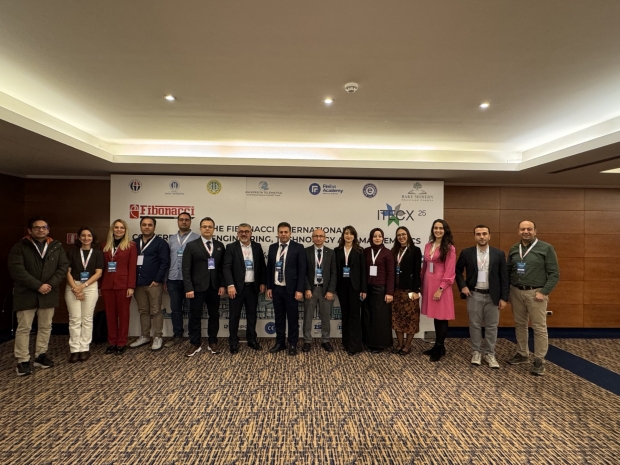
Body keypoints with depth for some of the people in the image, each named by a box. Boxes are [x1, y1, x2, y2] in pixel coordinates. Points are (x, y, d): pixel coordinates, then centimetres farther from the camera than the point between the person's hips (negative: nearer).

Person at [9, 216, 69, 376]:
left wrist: (51, 284, -13)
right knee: (24, 328, 3)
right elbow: (17, 270, -14)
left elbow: (63, 266, 0)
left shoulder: (56, 247, 5)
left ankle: (41, 355, 25)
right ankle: (23, 361, 14)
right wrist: (38, 285, -20)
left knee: (46, 326, 11)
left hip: (48, 294, 3)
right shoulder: (19, 247, -5)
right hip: (26, 294, -3)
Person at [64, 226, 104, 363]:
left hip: (90, 287, -1)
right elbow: (67, 271, 1)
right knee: (74, 319, 1)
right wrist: (75, 287, -10)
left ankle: (85, 349, 10)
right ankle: (75, 350, 7)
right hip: (72, 286, 1)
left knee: (87, 319, 3)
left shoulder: (97, 252, 4)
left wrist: (83, 285, -11)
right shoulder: (72, 251, 6)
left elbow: (98, 273, -2)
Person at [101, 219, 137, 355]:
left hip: (123, 284, -4)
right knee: (110, 314, 11)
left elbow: (132, 267, -6)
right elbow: (102, 266, 10)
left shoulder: (131, 245, -2)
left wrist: (131, 286, -12)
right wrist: (100, 285, 6)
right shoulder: (106, 245, 11)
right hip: (107, 285, 4)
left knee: (123, 314, 5)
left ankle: (121, 343, 15)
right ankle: (112, 342, 23)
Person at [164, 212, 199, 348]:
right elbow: (167, 260, 12)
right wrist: (164, 279, 10)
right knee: (175, 309, 11)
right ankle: (177, 335, 25)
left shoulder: (197, 238, -4)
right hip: (173, 279, 4)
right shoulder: (171, 239, 12)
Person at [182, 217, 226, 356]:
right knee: (195, 316, 7)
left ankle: (212, 343, 24)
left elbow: (223, 267, 6)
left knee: (214, 315, 10)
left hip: (214, 287, 3)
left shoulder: (220, 246, 7)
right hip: (197, 287, -2)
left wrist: (222, 285, -2)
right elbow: (186, 269, -5)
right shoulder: (191, 245, -1)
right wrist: (188, 288, -11)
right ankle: (194, 344, 22)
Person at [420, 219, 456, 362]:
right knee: (435, 316, 13)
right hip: (428, 284, 5)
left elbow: (449, 271, -11)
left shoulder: (449, 248, -7)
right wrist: (422, 282, 10)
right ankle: (437, 346, 25)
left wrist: (440, 288, -15)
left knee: (441, 317, 3)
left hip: (441, 285, -5)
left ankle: (440, 348, 17)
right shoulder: (428, 246, 10)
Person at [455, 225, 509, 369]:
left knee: (492, 326, 9)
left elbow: (504, 277, 0)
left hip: (492, 295, 1)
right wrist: (463, 286, -6)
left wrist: (504, 297, -3)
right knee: (475, 325, 8)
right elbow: (458, 271, 8)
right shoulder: (466, 253, -3)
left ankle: (490, 354, 24)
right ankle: (476, 352, 23)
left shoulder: (499, 254, -1)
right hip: (474, 295, 0)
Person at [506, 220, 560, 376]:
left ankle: (539, 360, 15)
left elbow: (554, 273, -6)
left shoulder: (546, 248, -5)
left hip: (536, 293, -4)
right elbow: (508, 271, 11)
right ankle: (522, 354, 26)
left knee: (539, 327, 3)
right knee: (520, 324, 13)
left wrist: (544, 292, -13)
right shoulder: (514, 249, 8)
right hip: (516, 292, 4)